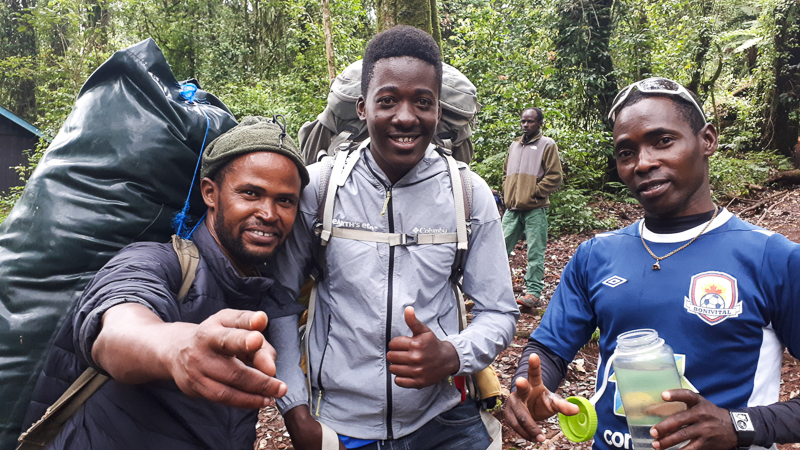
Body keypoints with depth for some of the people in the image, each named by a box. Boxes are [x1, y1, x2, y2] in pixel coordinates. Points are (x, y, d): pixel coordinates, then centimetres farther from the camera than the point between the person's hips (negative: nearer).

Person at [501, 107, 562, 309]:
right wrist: (507, 193, 11)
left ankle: (534, 293, 4)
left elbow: (555, 177, -5)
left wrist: (534, 192, -10)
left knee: (535, 253, -1)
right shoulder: (514, 145, 18)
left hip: (535, 209, -5)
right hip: (512, 209, 6)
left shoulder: (547, 145, 0)